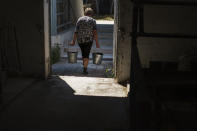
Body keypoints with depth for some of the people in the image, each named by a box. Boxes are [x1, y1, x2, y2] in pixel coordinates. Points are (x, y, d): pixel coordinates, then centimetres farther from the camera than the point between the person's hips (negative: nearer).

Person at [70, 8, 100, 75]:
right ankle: (85, 69, -7)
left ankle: (85, 65, 38)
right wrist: (97, 43, -11)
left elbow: (76, 31, -1)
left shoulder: (79, 19, 5)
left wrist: (73, 41, 0)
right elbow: (95, 32, -11)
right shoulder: (93, 21, -2)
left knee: (83, 52, 24)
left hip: (80, 40, 3)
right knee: (86, 54, 2)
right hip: (89, 40, -3)